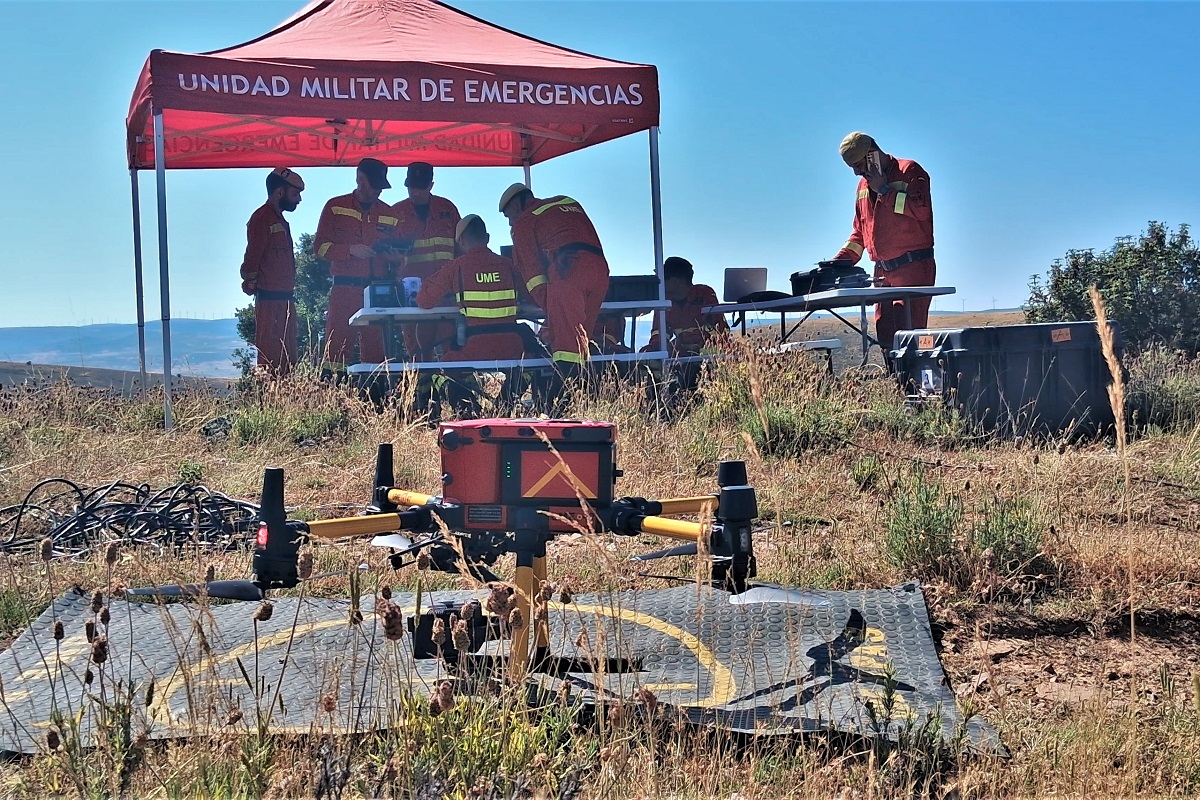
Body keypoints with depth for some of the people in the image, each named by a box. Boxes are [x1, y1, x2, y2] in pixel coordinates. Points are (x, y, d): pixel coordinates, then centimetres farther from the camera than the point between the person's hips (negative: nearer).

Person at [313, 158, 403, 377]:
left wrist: (392, 254, -1)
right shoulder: (336, 207, 9)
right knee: (338, 344, -9)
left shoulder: (389, 214, 18)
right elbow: (320, 246, 3)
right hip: (345, 288, -3)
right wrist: (351, 249, -11)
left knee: (376, 346, -2)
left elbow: (398, 253, 23)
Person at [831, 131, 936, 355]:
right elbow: (860, 230, 25)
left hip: (913, 268, -7)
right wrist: (841, 261, 12)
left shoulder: (909, 171, -3)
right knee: (885, 334, 1)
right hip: (883, 271, 8)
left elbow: (921, 209, -20)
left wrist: (884, 190, -13)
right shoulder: (864, 185, 20)